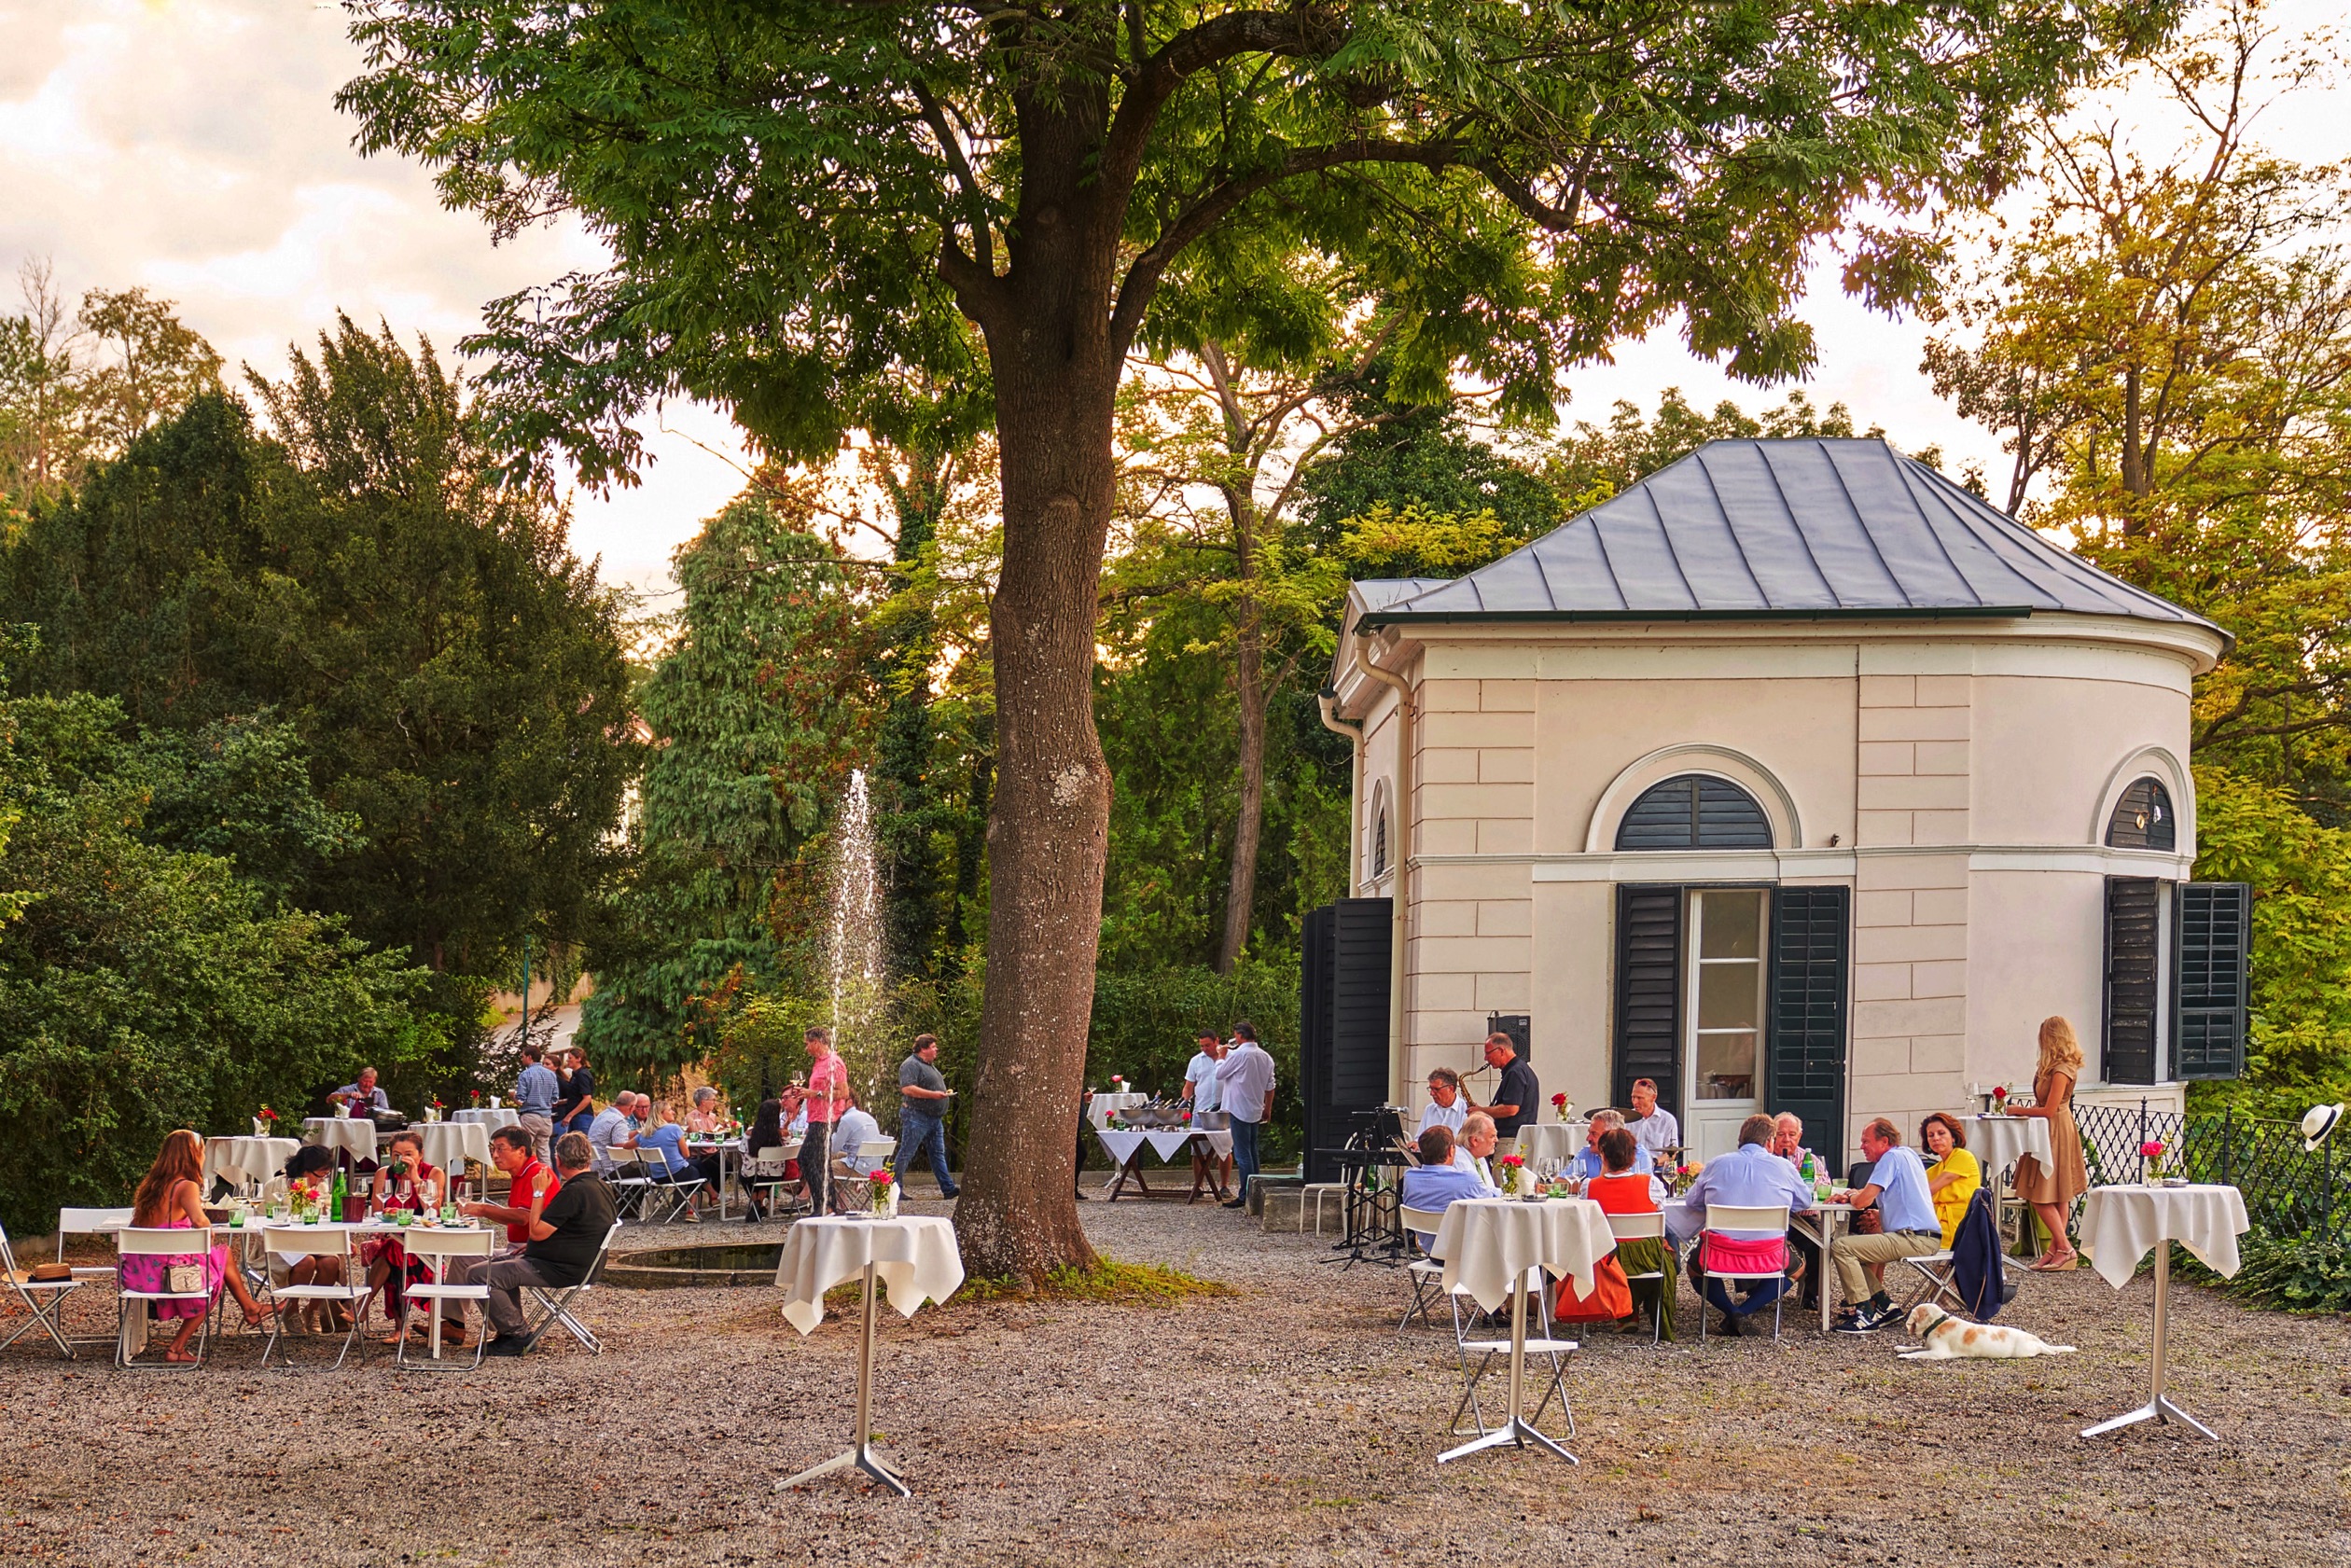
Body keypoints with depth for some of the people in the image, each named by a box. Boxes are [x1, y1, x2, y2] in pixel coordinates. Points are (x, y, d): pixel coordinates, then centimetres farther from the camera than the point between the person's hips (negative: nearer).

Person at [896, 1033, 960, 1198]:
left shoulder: (930, 1065, 19)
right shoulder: (911, 1065, -14)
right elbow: (907, 1089, -25)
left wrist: (944, 1092, 13)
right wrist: (933, 1094, -25)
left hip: (934, 1118, 10)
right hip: (916, 1116, -10)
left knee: (938, 1154, 10)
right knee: (906, 1154, -5)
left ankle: (948, 1188, 11)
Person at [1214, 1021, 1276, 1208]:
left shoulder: (1239, 1054, -16)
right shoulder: (1266, 1057, 8)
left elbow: (1219, 1074, -6)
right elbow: (1270, 1086, 13)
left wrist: (1221, 1057, 11)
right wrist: (1268, 1109, 21)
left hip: (1239, 1110, -8)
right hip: (1256, 1111, 8)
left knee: (1242, 1153, -6)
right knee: (1252, 1152, 15)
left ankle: (1245, 1196, -8)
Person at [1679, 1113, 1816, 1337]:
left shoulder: (1716, 1164, 4)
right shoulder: (1783, 1167, 2)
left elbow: (1693, 1202, 15)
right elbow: (1805, 1203, 16)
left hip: (1720, 1254, 1)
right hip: (1768, 1257, -1)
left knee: (1696, 1263, 33)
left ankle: (1730, 1310, 7)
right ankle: (1746, 1310, 7)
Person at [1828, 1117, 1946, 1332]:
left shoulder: (1892, 1157, -9)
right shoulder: (1907, 1155, 21)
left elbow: (1863, 1201, -15)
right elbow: (1873, 1196, 31)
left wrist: (1851, 1197, 7)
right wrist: (1854, 1195, 15)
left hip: (1914, 1240, -11)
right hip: (1927, 1237, 11)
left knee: (1841, 1247, -17)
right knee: (1862, 1245, 29)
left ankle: (1865, 1315, -18)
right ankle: (1883, 1305, 18)